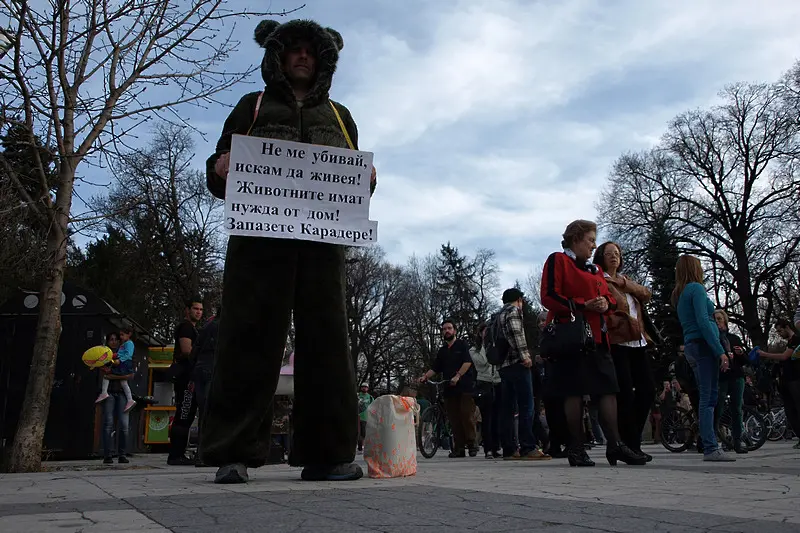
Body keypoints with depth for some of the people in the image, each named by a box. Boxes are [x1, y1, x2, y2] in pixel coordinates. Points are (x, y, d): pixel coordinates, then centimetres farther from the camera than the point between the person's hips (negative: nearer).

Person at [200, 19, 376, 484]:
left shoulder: (339, 116, 27)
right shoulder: (252, 107, 23)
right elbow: (219, 175, 17)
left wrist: (366, 181, 0)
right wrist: (219, 169, -7)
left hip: (323, 238, 2)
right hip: (259, 235, -1)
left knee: (327, 338, -6)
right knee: (250, 337, -8)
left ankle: (327, 454, -3)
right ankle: (234, 453, -5)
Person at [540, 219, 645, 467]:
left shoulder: (595, 269, 23)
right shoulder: (557, 261, -1)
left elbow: (609, 297, 25)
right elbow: (548, 297, -11)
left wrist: (605, 303, 0)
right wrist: (583, 305, -16)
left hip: (597, 336, 8)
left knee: (608, 389, 3)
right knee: (574, 390, -4)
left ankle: (614, 444, 8)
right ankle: (576, 448, 3)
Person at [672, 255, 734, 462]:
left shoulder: (679, 294, 20)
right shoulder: (696, 288, -7)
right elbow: (703, 322, -16)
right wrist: (720, 351, -17)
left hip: (691, 347, 9)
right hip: (704, 345, -9)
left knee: (706, 397, 10)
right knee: (709, 397, -11)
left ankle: (709, 446, 10)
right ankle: (710, 448, -14)